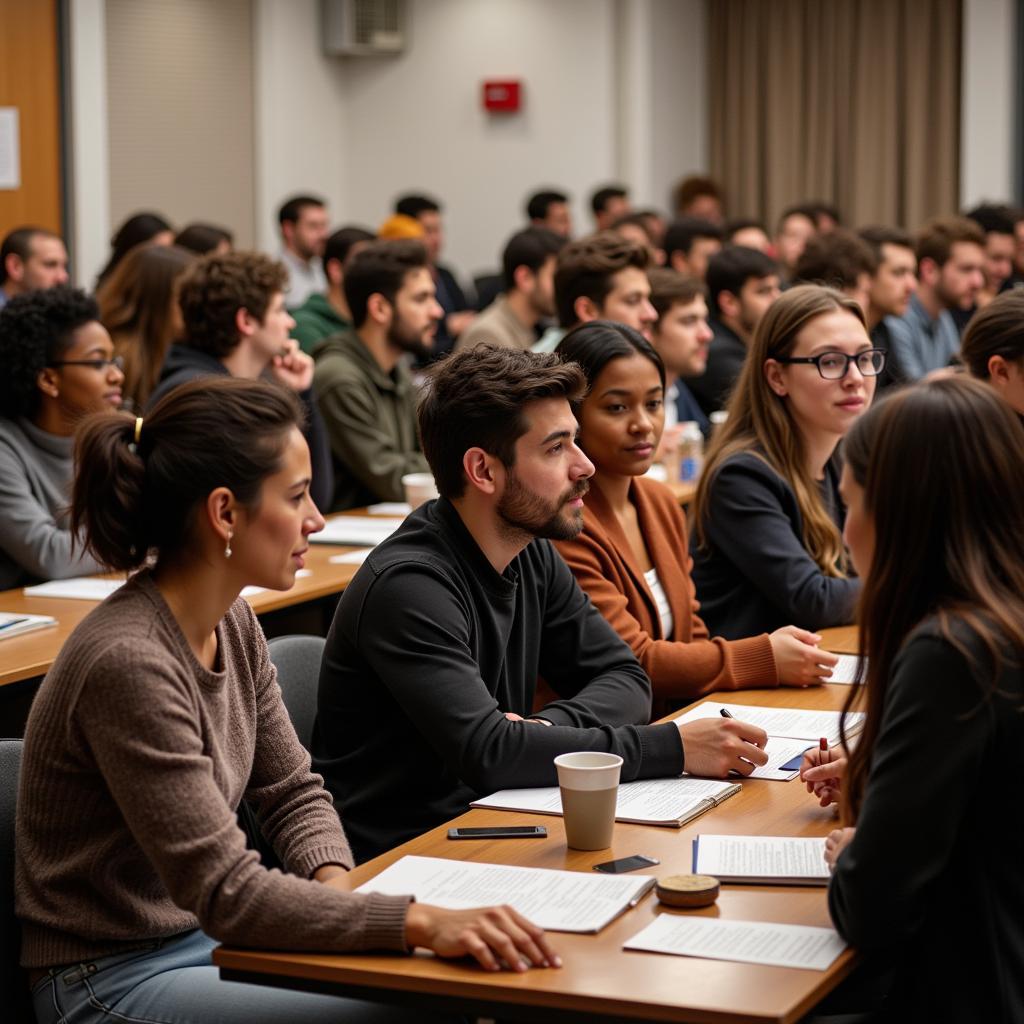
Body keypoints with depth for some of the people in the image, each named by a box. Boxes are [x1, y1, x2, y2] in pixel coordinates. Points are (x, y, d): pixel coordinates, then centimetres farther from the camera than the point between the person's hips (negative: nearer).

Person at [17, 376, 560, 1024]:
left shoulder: (233, 624, 1)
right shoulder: (128, 663, -26)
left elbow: (293, 793, 9)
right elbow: (226, 891, -27)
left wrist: (335, 886, -12)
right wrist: (421, 922, -34)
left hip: (206, 938, 8)